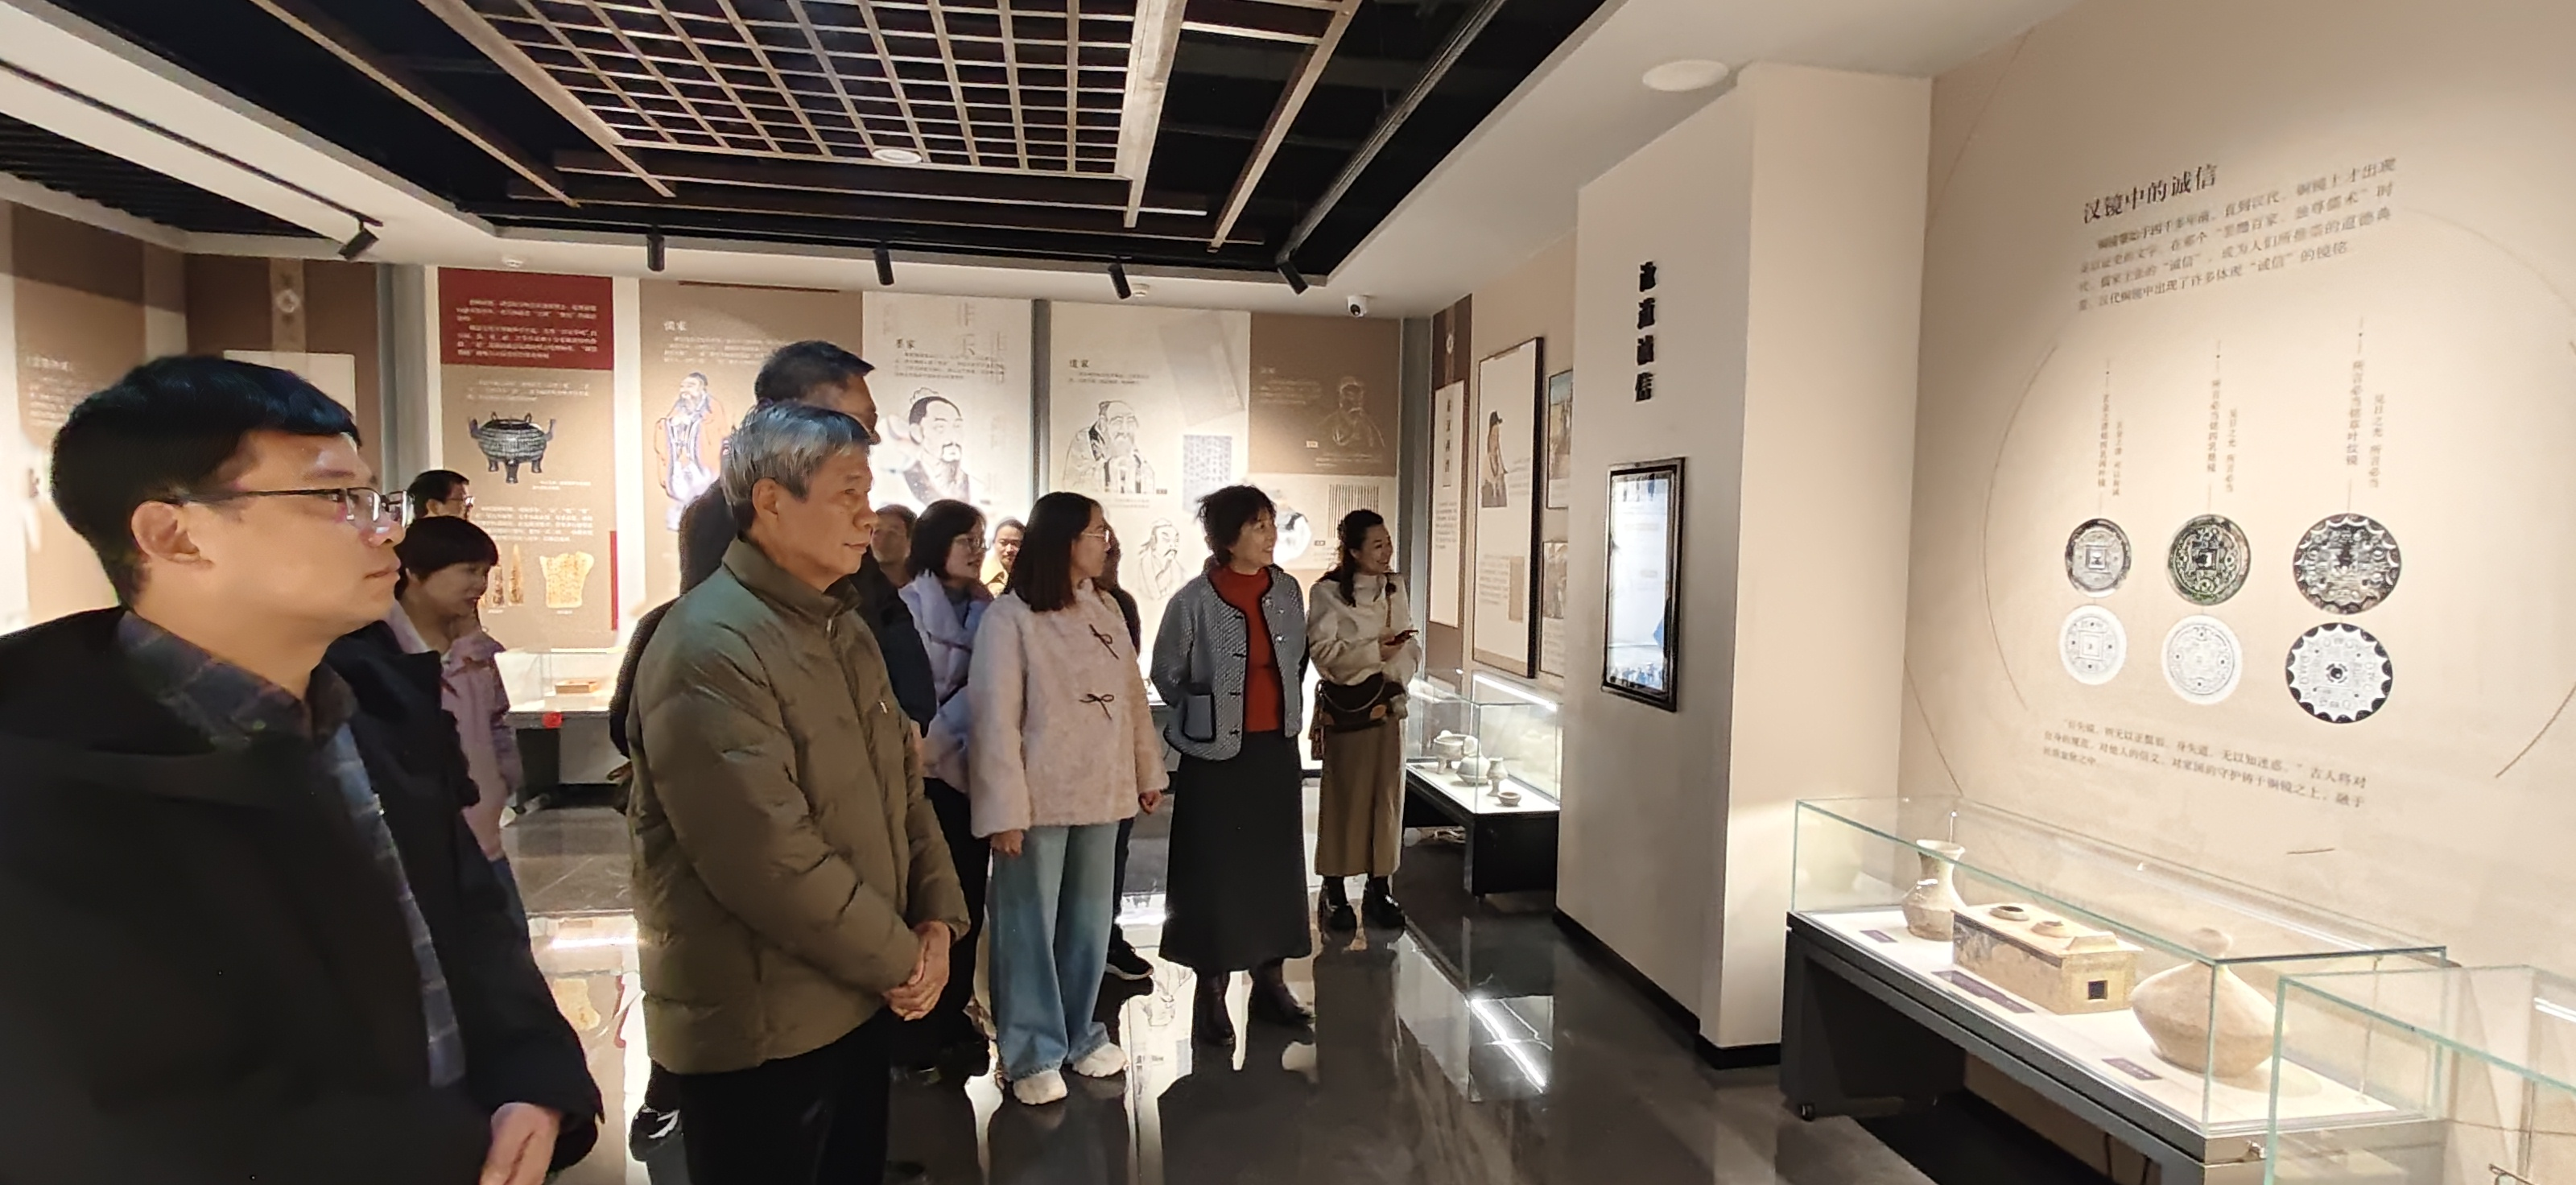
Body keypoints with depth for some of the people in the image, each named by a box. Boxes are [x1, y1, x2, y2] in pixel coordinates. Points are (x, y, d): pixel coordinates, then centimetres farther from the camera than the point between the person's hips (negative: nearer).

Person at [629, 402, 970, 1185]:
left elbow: (902, 781, 11)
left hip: (860, 998, 8)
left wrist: (936, 918, -2)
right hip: (760, 1026, -8)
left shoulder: (843, 628, 9)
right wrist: (901, 956, -16)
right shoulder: (710, 649, -22)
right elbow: (771, 859, -27)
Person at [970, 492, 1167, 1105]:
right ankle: (1033, 1052, 20)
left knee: (1090, 919, 16)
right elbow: (995, 719, -13)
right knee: (1031, 926, 6)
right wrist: (1005, 809, -16)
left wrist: (1148, 770, 12)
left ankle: (1080, 1033, 32)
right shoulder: (1010, 616, -11)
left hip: (1100, 791, 6)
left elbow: (1132, 694, 11)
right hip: (1040, 797, -6)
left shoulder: (1106, 609, 7)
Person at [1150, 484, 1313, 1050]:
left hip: (1276, 748, 5)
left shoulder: (1287, 590, 2)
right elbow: (1167, 674, -1)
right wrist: (1207, 720, 8)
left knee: (1277, 864, 12)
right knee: (1214, 870, 3)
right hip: (1215, 754, -5)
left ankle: (1271, 980, 27)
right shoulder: (1194, 600, -12)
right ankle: (1211, 992, 17)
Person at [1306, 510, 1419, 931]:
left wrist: (1397, 658, -12)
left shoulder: (1395, 590, 9)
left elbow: (1411, 651, 10)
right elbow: (1322, 651, -14)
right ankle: (1334, 892, 15)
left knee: (1387, 794, 8)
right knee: (1344, 796, 2)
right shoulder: (1328, 592, -8)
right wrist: (1375, 651, -19)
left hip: (1387, 702, 5)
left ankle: (1380, 888, 20)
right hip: (1344, 706, -5)